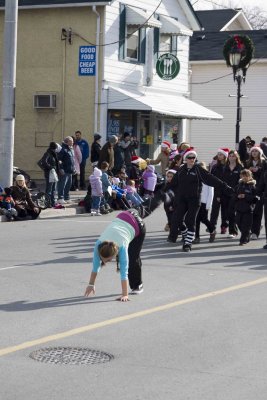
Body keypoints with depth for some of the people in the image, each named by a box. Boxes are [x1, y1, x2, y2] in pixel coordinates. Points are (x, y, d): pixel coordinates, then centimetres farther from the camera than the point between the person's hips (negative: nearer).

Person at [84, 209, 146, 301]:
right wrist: (91, 284, -19)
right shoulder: (99, 243, -31)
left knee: (132, 259, -2)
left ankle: (138, 285, 19)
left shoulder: (122, 246, -41)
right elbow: (95, 265, -22)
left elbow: (124, 271, -42)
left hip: (137, 226, -4)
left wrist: (125, 295, -43)